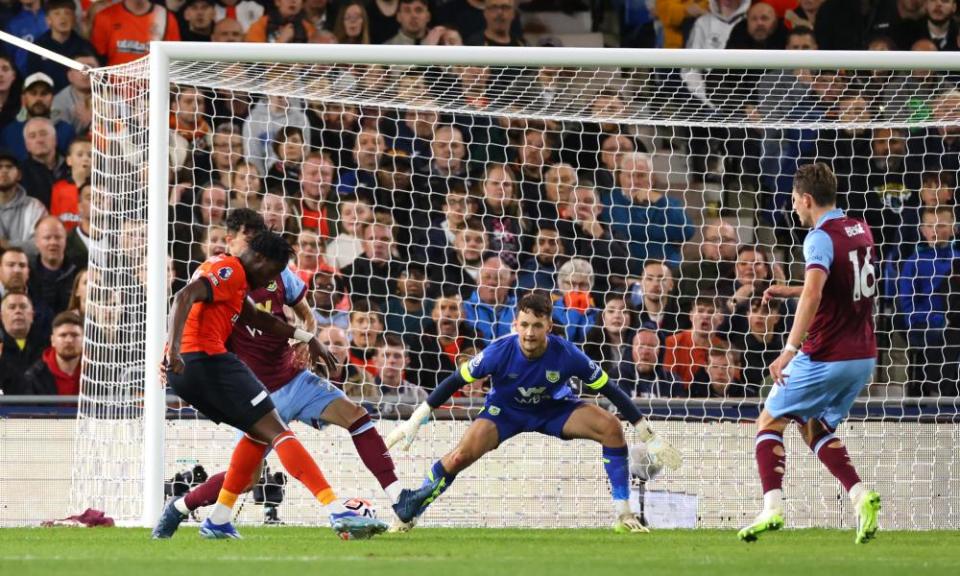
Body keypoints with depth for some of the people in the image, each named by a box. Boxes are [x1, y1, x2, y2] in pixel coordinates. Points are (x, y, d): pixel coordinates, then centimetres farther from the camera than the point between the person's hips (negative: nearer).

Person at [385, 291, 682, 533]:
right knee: (460, 456, -23)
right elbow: (455, 381, -17)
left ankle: (623, 515, -13)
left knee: (611, 428, -23)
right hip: (505, 410, -1)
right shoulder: (500, 352, -31)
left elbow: (610, 390, -19)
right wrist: (415, 421, -16)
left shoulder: (567, 355, -30)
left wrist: (648, 436, -17)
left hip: (555, 409, 1)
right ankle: (407, 516, -1)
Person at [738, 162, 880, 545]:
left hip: (826, 357, -8)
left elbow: (814, 293, -32)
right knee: (815, 428, 21)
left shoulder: (821, 237, -16)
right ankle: (860, 495, 0)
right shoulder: (861, 230, 10)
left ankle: (772, 506, -11)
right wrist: (790, 292, 27)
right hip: (863, 356, 8)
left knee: (769, 423, 6)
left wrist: (790, 348, -37)